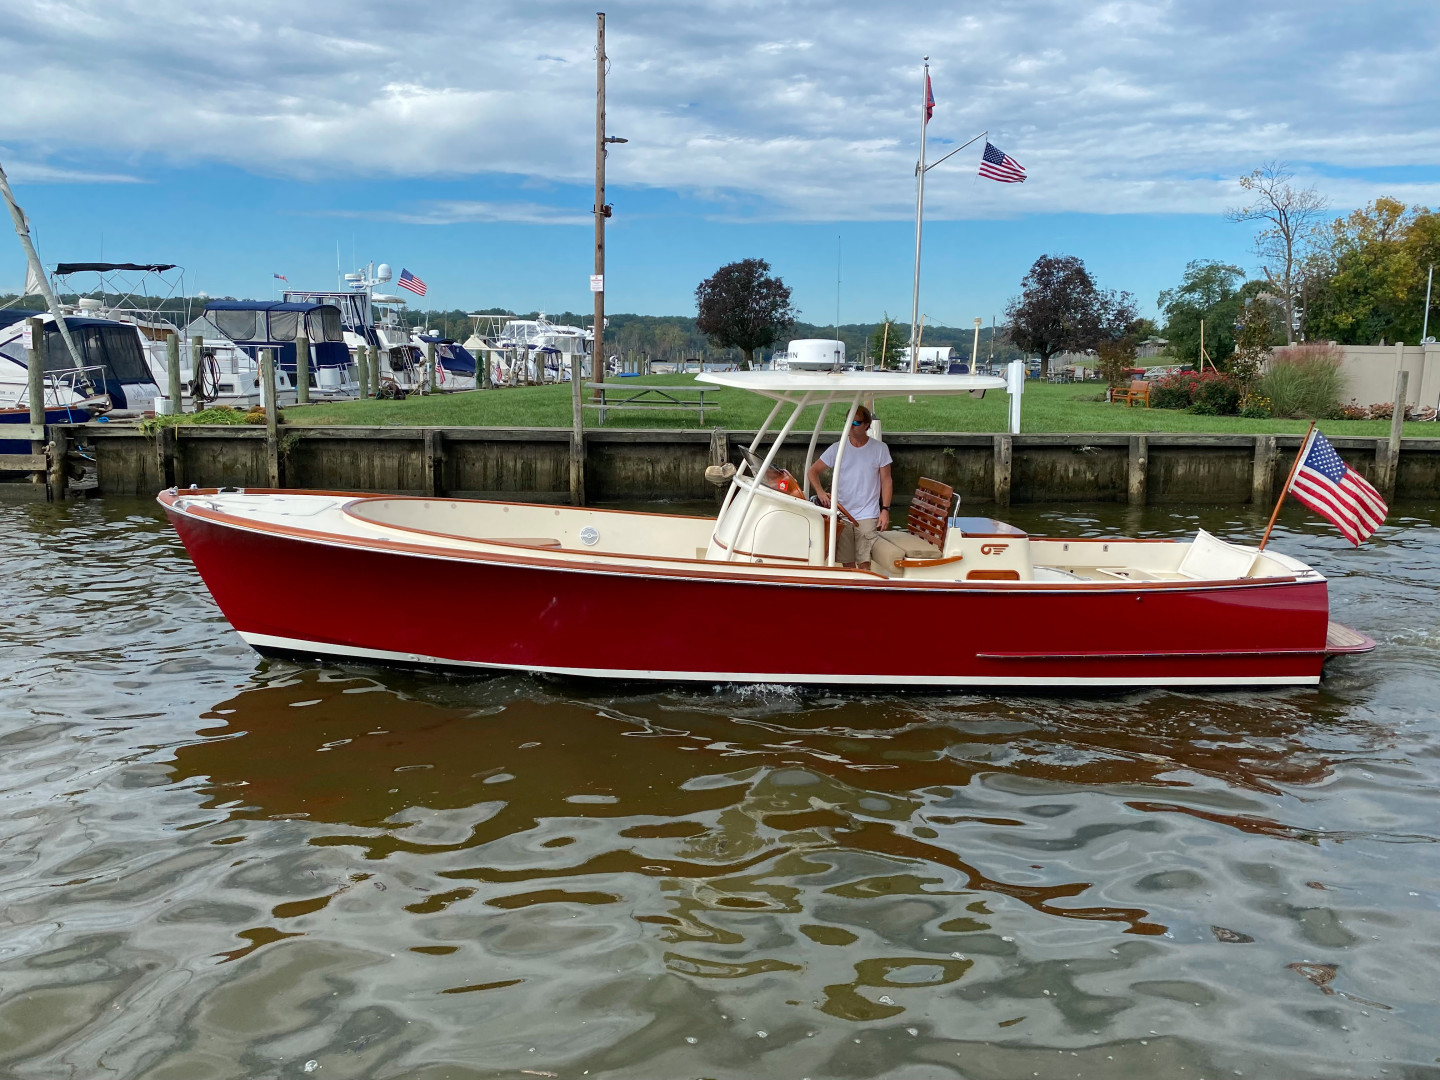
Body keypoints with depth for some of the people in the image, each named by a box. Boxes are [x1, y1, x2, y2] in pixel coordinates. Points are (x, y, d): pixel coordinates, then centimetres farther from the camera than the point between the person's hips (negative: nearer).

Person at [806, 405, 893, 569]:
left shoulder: (880, 449, 2)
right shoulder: (837, 449, 3)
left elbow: (886, 481, 6)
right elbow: (813, 471, 5)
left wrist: (885, 509, -3)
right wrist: (820, 491, -14)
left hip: (867, 516, -2)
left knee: (864, 563, -10)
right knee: (847, 562, 6)